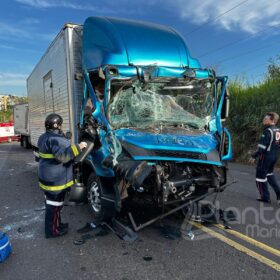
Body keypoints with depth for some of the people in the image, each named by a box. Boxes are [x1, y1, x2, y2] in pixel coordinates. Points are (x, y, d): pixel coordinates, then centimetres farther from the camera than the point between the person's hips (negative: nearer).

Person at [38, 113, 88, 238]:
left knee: (51, 203, 21)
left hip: (46, 177, 10)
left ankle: (56, 224, 38)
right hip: (56, 179, -10)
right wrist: (78, 147, -31)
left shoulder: (43, 137, 11)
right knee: (54, 205, 3)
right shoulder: (56, 139, -22)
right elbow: (62, 156, -33)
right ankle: (52, 231, 16)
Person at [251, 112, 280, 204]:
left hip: (266, 156, -9)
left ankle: (265, 197, 12)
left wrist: (254, 155, -13)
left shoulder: (268, 131, -19)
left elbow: (262, 147, -21)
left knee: (260, 176, 5)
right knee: (269, 174, 25)